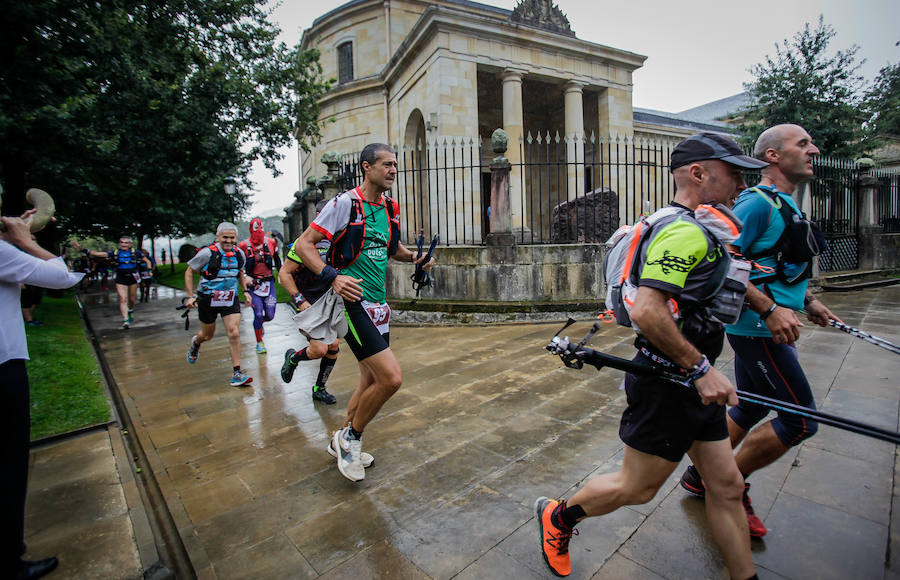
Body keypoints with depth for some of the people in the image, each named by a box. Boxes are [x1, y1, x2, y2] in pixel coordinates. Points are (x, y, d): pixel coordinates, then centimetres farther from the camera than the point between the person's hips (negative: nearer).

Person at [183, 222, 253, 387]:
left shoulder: (239, 253, -2)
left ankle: (236, 373, -7)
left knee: (234, 333, -13)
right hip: (208, 299, -2)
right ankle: (196, 342, 55)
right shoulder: (207, 253, -15)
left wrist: (245, 291, 9)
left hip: (230, 299, 2)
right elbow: (189, 272, -4)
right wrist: (190, 296, -8)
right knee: (207, 335, 15)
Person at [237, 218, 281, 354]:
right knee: (258, 314, -8)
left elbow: (277, 260, 17)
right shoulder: (244, 246, -5)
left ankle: (259, 323, 39)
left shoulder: (271, 243, 2)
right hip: (253, 283, -2)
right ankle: (259, 342, 12)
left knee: (270, 315, 1)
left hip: (268, 282, 3)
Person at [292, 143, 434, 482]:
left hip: (377, 303, 8)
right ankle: (352, 437, 11)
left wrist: (414, 258, 8)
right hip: (352, 299, -8)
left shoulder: (390, 209, 13)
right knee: (391, 378, -16)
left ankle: (344, 441, 37)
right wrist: (331, 276, -24)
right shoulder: (345, 203, -9)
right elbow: (303, 244, -10)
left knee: (372, 380, 15)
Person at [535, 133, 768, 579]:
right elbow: (646, 310, -31)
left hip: (693, 382, 10)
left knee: (727, 485, 17)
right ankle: (556, 517, 30)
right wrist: (700, 367, -23)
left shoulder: (699, 230, 15)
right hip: (667, 382, -10)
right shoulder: (685, 230, -20)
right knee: (636, 488, 7)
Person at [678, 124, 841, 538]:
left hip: (762, 329, 10)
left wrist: (808, 301, 23)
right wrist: (770, 308, -26)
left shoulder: (784, 204, 18)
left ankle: (700, 474, 31)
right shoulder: (757, 202, -15)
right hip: (758, 329, -10)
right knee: (801, 419, -2)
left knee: (750, 409, 17)